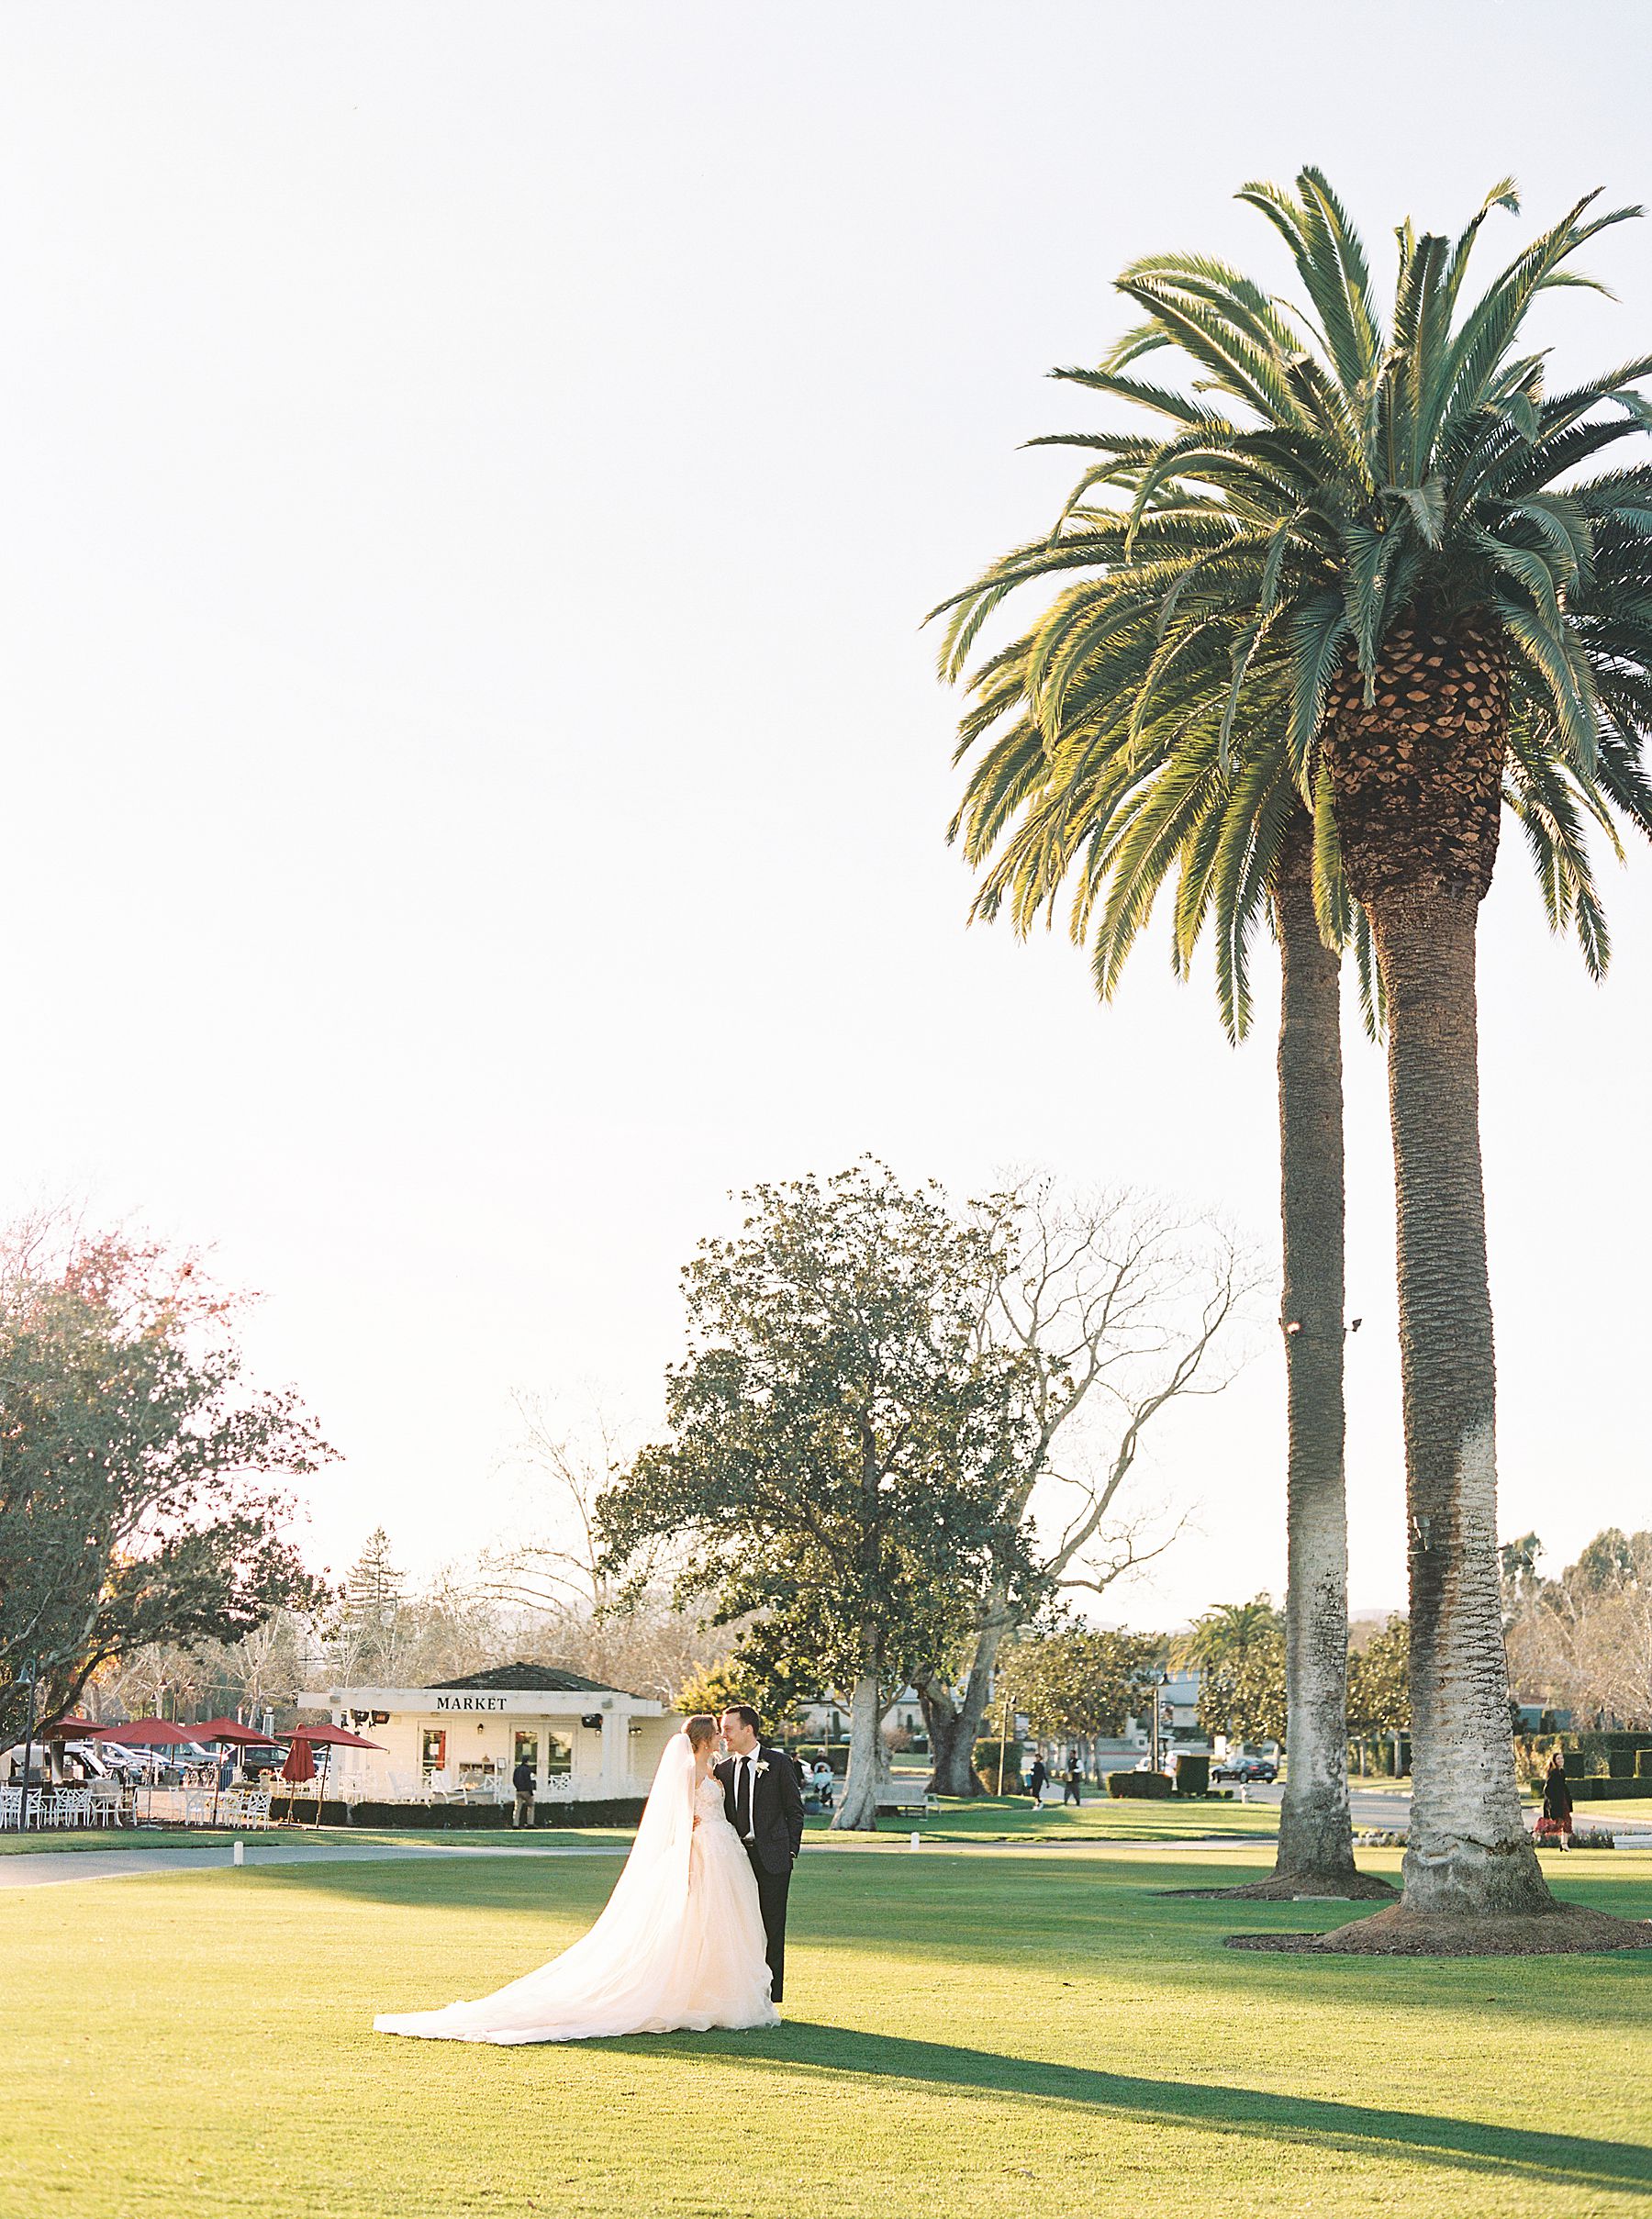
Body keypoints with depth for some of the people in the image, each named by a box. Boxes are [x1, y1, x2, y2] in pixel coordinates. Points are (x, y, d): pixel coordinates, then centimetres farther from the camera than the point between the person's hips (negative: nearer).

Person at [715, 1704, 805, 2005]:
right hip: (736, 1856, 4)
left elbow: (795, 1810, 3)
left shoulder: (779, 1762, 1)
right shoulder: (723, 1769, 11)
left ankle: (769, 1996, 4)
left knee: (771, 1927, -1)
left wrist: (791, 1850, -3)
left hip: (772, 1857, -3)